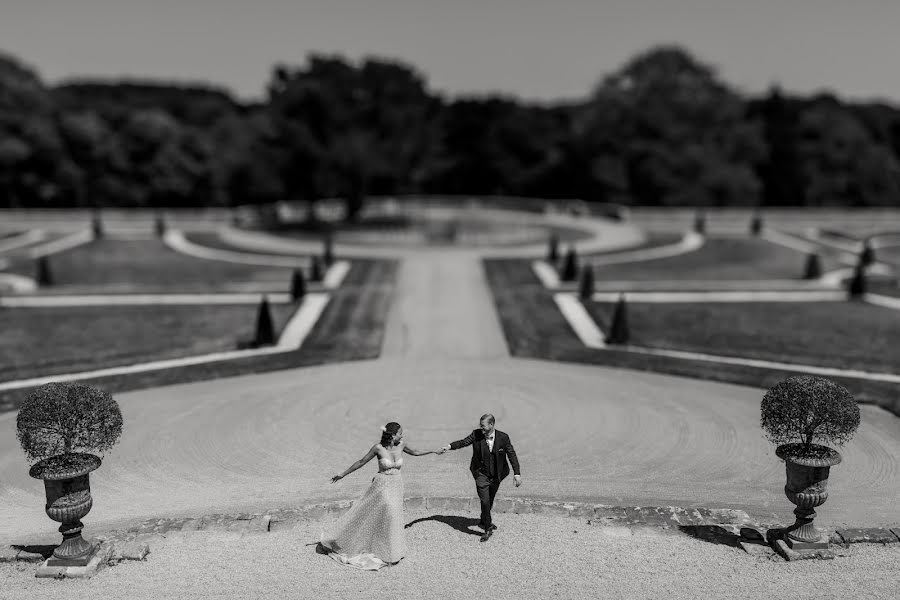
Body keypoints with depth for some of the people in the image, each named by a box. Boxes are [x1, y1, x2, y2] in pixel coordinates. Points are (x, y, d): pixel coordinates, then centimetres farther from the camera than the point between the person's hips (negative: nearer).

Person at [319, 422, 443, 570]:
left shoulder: (401, 445, -4)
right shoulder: (378, 448, -16)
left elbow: (415, 452, 15)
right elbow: (361, 462, -7)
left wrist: (434, 451, 19)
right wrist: (342, 475, -2)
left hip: (396, 485, 4)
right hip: (381, 485, -4)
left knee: (392, 516, 8)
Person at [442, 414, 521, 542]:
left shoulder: (503, 437, -12)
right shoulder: (476, 435, -11)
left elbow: (512, 455, -8)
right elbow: (463, 442, -5)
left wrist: (517, 473, -15)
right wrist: (450, 446, -24)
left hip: (496, 476, 1)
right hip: (481, 475, -1)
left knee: (489, 501, 16)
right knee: (485, 501, -12)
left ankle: (484, 522, 41)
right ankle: (488, 529, 3)